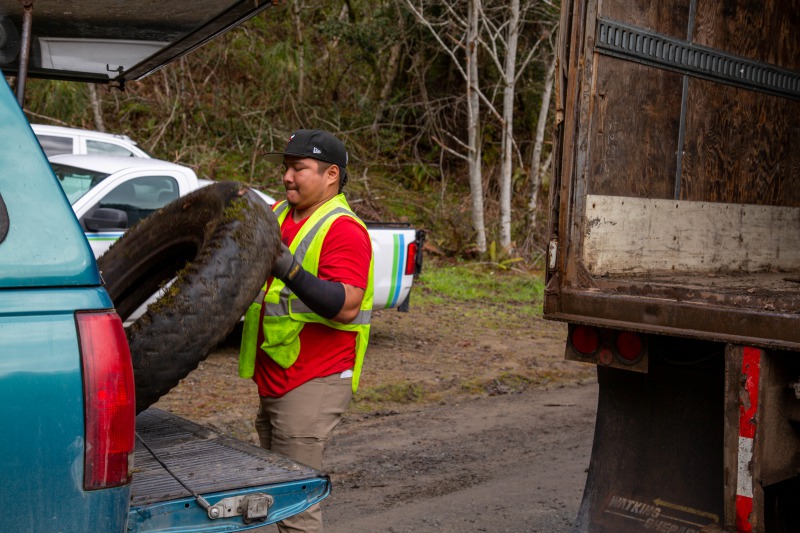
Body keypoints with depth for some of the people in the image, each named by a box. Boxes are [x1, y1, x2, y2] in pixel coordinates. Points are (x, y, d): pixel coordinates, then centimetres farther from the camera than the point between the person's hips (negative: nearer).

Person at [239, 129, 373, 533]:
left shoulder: (344, 230, -15)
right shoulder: (276, 215, 10)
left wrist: (290, 269, -35)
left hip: (313, 383, -9)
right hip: (272, 379, 9)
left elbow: (346, 306, -25)